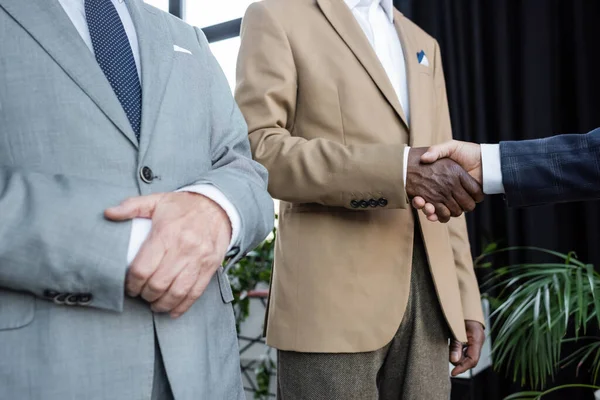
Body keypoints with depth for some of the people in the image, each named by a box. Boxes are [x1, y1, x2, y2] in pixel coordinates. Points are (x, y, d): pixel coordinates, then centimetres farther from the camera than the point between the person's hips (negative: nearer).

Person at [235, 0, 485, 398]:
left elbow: (441, 184, 17)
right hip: (332, 298, -5)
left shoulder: (422, 44, 20)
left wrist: (466, 299, 10)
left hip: (428, 294, 6)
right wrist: (399, 169, -20)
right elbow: (256, 150, -11)